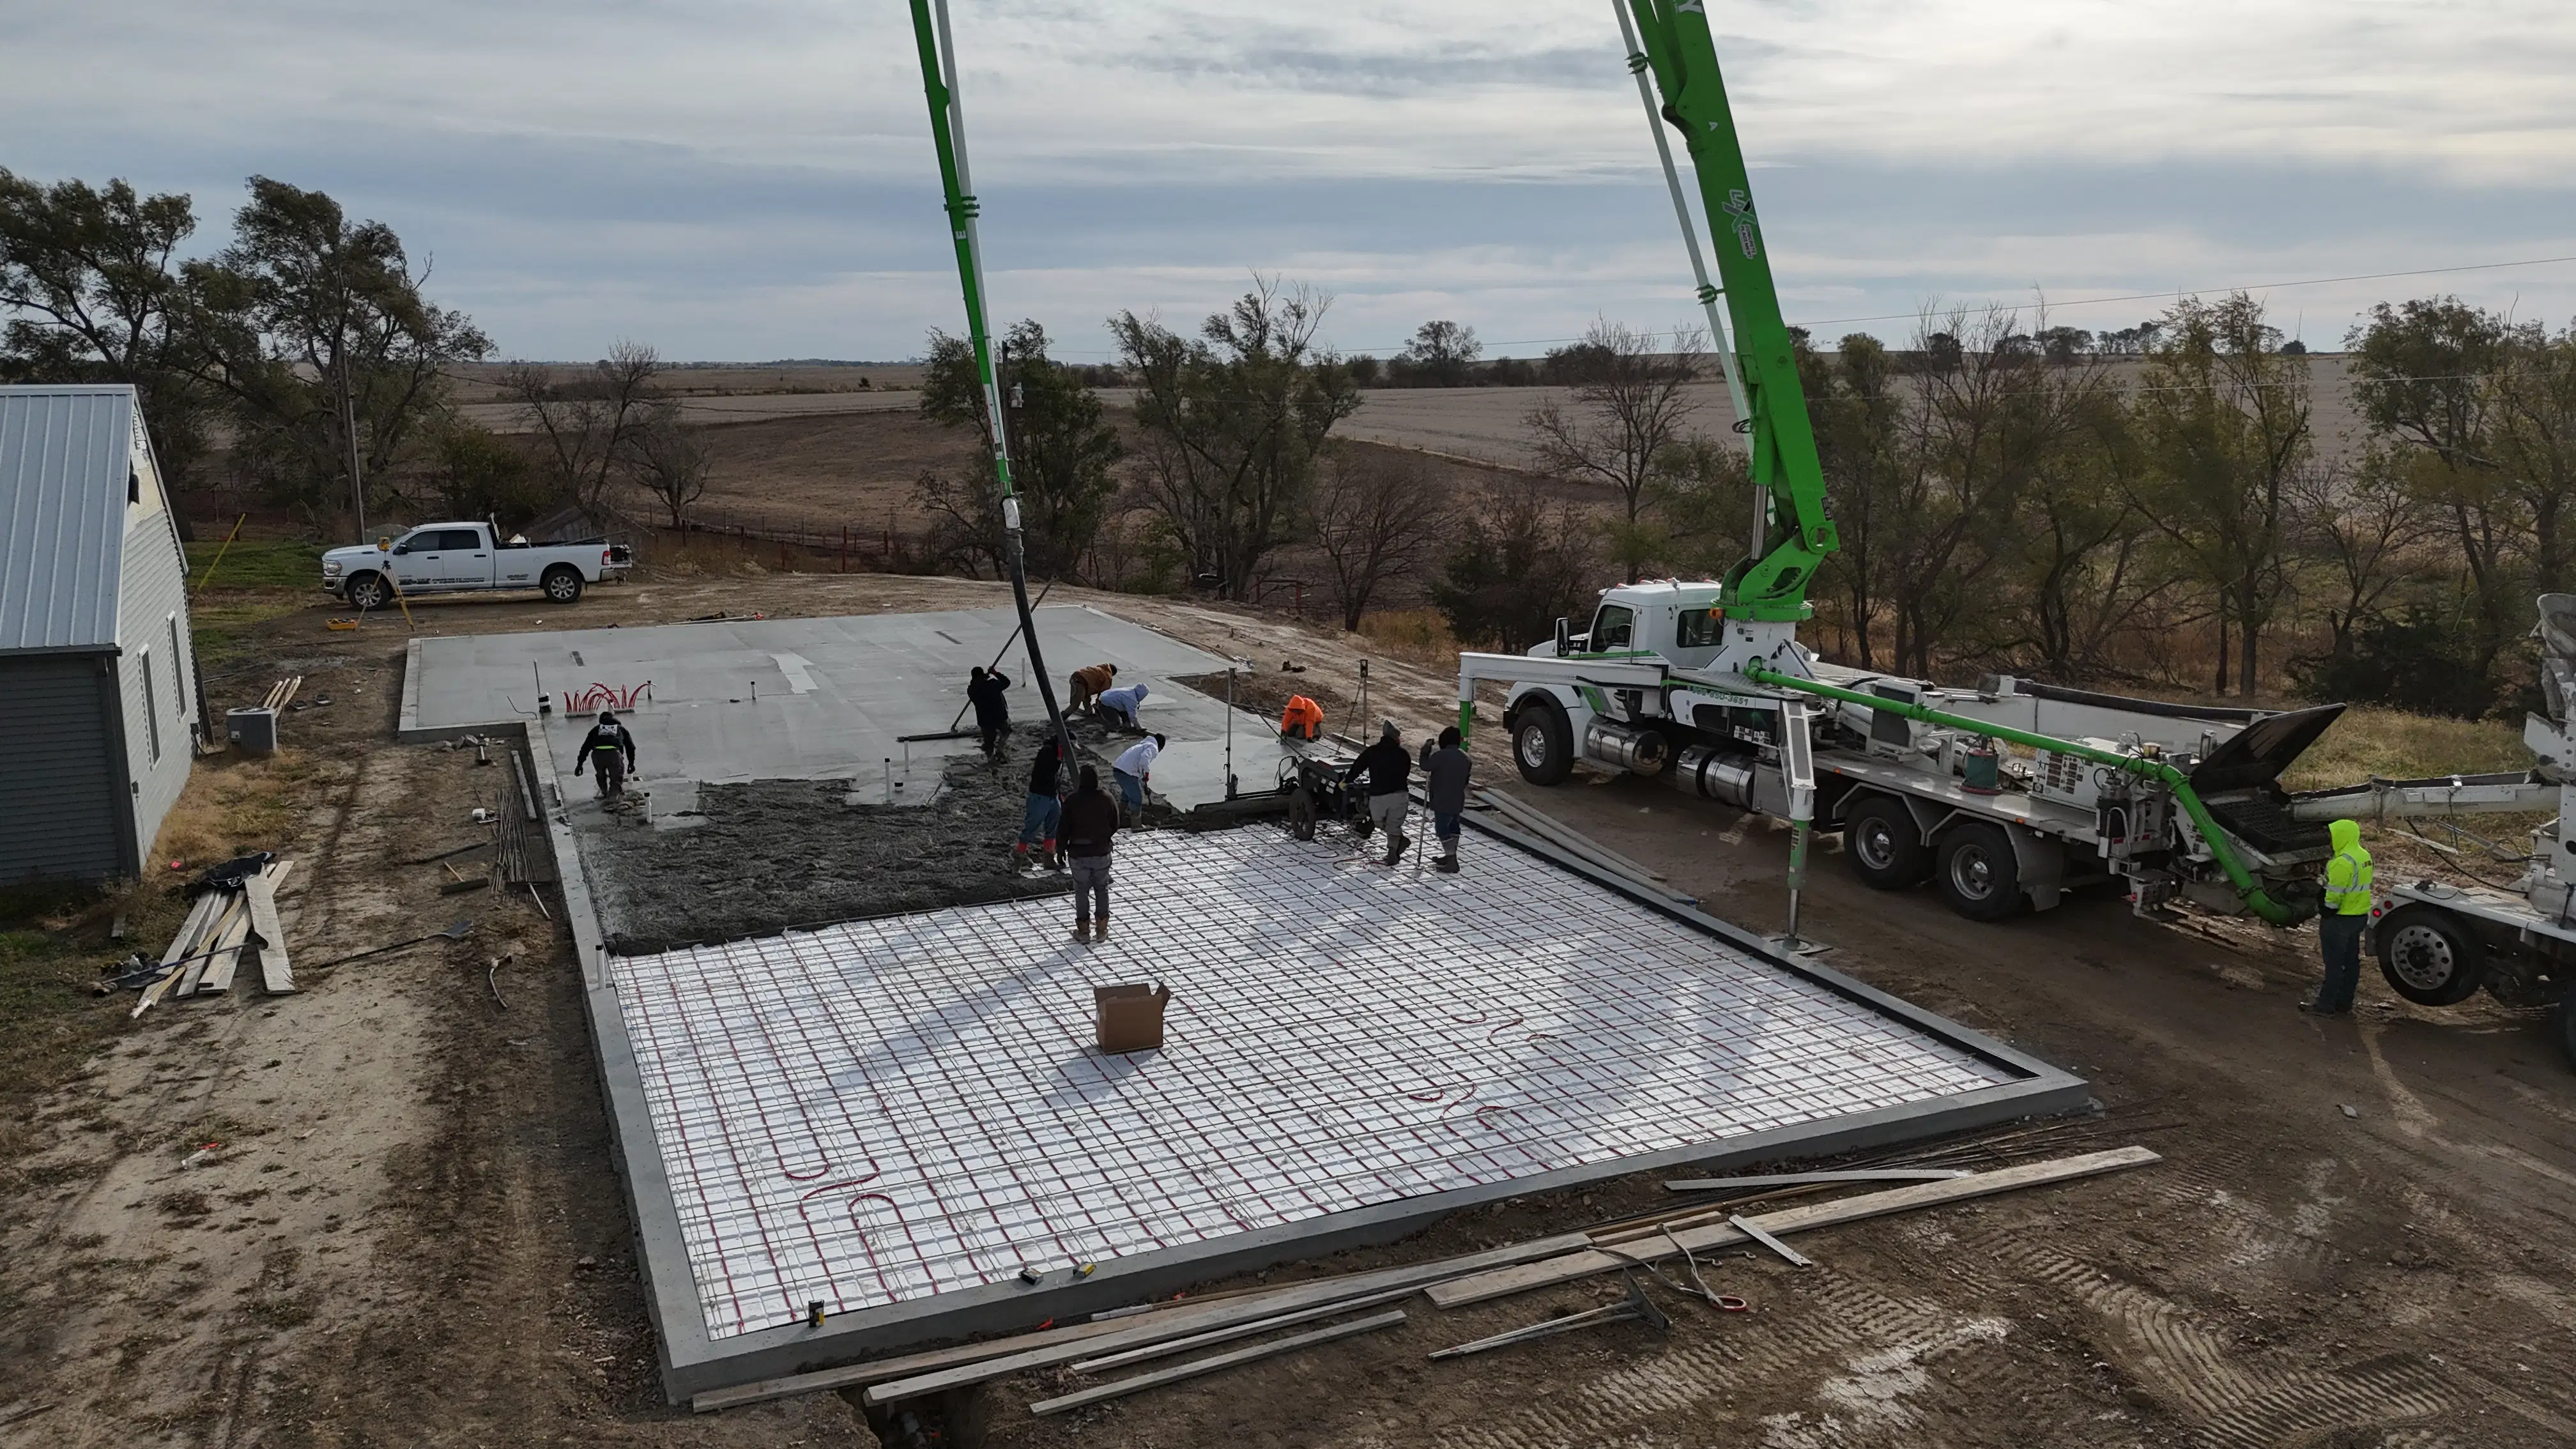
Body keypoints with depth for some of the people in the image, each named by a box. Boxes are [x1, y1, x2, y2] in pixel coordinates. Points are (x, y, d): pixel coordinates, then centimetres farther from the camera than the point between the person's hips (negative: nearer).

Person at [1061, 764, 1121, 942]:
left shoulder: (1073, 801, -14)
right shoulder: (1107, 799, -9)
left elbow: (1064, 828, -8)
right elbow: (1115, 825, 1)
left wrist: (1062, 849, 6)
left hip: (1078, 854, -2)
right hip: (1102, 852, 2)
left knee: (1081, 891, 10)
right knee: (1102, 889, 14)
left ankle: (1083, 930, 14)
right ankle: (1103, 930, 19)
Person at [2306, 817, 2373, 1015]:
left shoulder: (2343, 862, -24)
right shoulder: (2364, 856, 8)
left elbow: (2334, 896, -23)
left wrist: (2325, 919, -14)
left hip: (2341, 919, -10)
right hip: (2359, 916, 10)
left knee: (2334, 963, -4)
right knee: (2351, 960, 16)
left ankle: (2326, 1005, 2)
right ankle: (2344, 1002, 25)